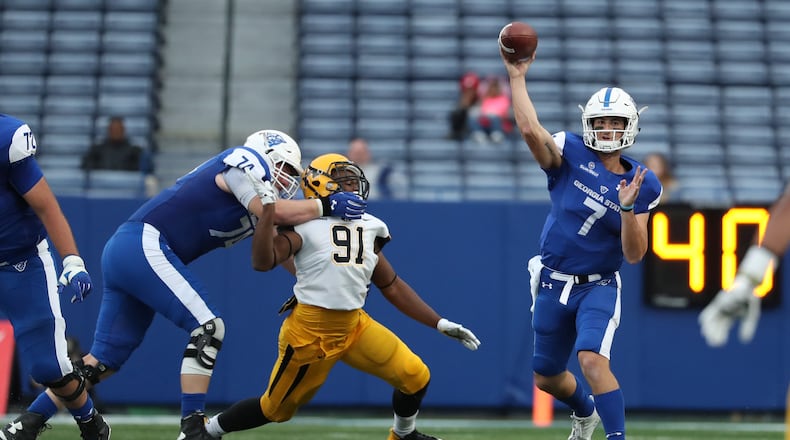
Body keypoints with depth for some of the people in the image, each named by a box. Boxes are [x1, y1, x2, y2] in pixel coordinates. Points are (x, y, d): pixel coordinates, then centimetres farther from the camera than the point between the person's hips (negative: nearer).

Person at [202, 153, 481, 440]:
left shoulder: (368, 228, 9)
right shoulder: (305, 225, -11)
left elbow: (393, 288, 15)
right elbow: (265, 261, -25)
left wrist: (440, 324, 12)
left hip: (356, 326, 6)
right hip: (310, 330, -6)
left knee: (415, 377, -3)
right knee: (275, 409, 5)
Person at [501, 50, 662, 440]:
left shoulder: (641, 185, -5)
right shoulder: (571, 155, -8)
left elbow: (634, 255, -9)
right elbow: (530, 130, -28)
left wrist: (627, 208, -23)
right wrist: (518, 77, -25)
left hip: (598, 287, -2)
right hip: (553, 285, 2)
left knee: (592, 360, -28)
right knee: (546, 378, 17)